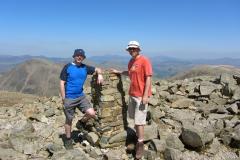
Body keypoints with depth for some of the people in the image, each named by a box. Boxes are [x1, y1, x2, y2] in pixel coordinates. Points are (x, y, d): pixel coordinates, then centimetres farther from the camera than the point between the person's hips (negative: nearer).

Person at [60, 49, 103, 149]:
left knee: (92, 113, -12)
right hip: (69, 98, -3)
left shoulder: (85, 68, 2)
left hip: (81, 97, 3)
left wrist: (99, 74, -10)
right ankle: (68, 140, 31)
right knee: (69, 120, 9)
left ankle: (81, 123, 19)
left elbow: (97, 69, 14)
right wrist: (63, 99, -10)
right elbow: (62, 83, -7)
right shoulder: (67, 67, -8)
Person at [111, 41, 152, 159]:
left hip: (141, 95, -8)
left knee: (139, 120, -2)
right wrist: (118, 72, 19)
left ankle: (140, 144, 14)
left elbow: (148, 78, -17)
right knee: (134, 117, 17)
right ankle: (138, 136, 36)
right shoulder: (131, 61, 9)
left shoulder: (144, 61, -14)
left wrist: (145, 95, -20)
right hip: (132, 94, 8)